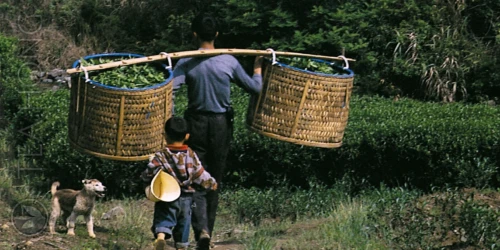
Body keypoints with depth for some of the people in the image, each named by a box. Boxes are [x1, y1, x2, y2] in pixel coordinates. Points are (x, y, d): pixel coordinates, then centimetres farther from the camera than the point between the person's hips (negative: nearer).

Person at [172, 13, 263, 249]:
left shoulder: (187, 64, -10)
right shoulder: (229, 62, -4)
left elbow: (168, 88, -24)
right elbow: (255, 88, 7)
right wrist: (258, 68, 23)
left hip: (196, 125, -2)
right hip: (221, 125, 2)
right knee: (214, 183, 14)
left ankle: (201, 230, -23)